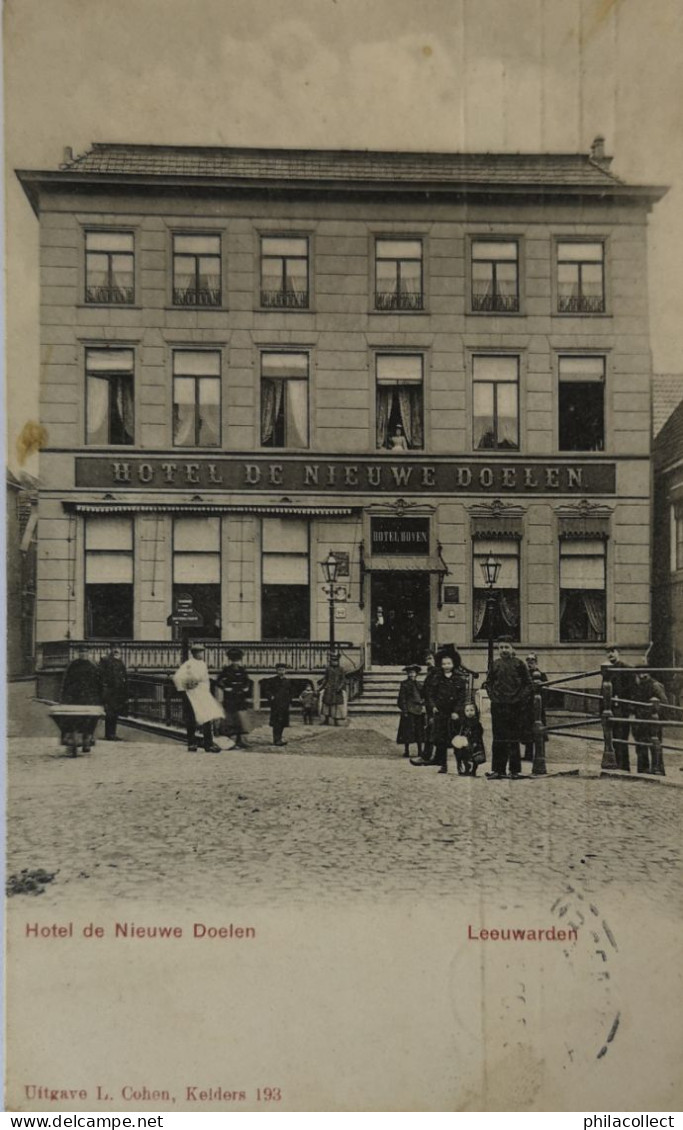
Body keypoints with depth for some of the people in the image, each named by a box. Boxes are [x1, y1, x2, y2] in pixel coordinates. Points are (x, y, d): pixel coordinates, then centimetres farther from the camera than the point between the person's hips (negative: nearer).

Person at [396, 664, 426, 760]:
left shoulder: (418, 684, 12)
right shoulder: (404, 684, -4)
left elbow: (422, 697, 19)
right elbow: (402, 698, -7)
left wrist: (422, 705, 4)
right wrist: (404, 710, -12)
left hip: (419, 710, 5)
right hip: (409, 711, -5)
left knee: (419, 731, 6)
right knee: (408, 731, -3)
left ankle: (420, 751, 12)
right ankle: (406, 751, 7)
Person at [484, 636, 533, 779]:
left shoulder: (519, 664, 1)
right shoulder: (495, 664, 8)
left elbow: (529, 684, 2)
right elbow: (488, 683, 18)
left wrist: (522, 698, -7)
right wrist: (492, 695, 4)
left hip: (515, 707, -2)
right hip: (498, 707, 3)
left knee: (513, 739, 2)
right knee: (499, 739, 4)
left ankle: (515, 770, 10)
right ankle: (498, 770, 9)